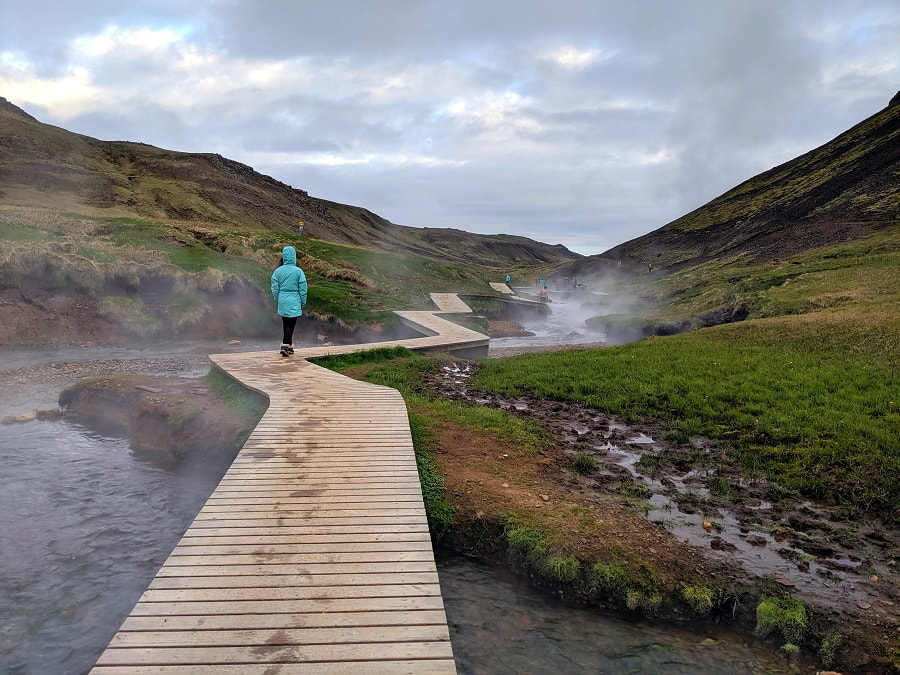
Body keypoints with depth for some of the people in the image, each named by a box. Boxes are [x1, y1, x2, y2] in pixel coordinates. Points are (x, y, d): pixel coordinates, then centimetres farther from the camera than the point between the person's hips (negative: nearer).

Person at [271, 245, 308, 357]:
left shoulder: (278, 271, -2)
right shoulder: (298, 271, -10)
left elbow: (275, 289, 4)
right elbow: (303, 289, -5)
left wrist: (277, 300, 18)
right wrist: (303, 303, 6)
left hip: (282, 302, 4)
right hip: (294, 303, -4)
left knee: (286, 324, 16)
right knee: (290, 325, 0)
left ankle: (289, 345, 25)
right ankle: (285, 346, -5)